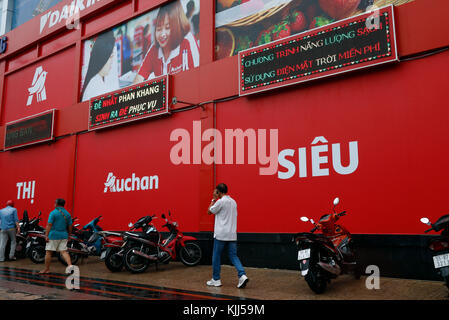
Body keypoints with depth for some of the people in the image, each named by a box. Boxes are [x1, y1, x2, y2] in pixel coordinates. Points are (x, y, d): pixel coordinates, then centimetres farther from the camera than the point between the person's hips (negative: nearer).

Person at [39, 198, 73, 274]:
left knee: (48, 252, 6)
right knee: (64, 251, 3)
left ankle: (47, 269, 14)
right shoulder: (67, 214, 9)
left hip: (53, 235, -5)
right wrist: (68, 235, 20)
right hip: (64, 235, 5)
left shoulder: (53, 213, -7)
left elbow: (49, 225, -12)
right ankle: (70, 265, -15)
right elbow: (70, 227, 11)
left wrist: (46, 235, -10)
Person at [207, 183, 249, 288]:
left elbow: (209, 211, -2)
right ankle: (242, 275, -10)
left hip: (221, 234, -6)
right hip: (232, 234, 6)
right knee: (233, 256, 8)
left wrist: (214, 199, 3)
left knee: (216, 256, 7)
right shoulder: (233, 202, 12)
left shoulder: (220, 201, -12)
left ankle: (216, 280, 14)